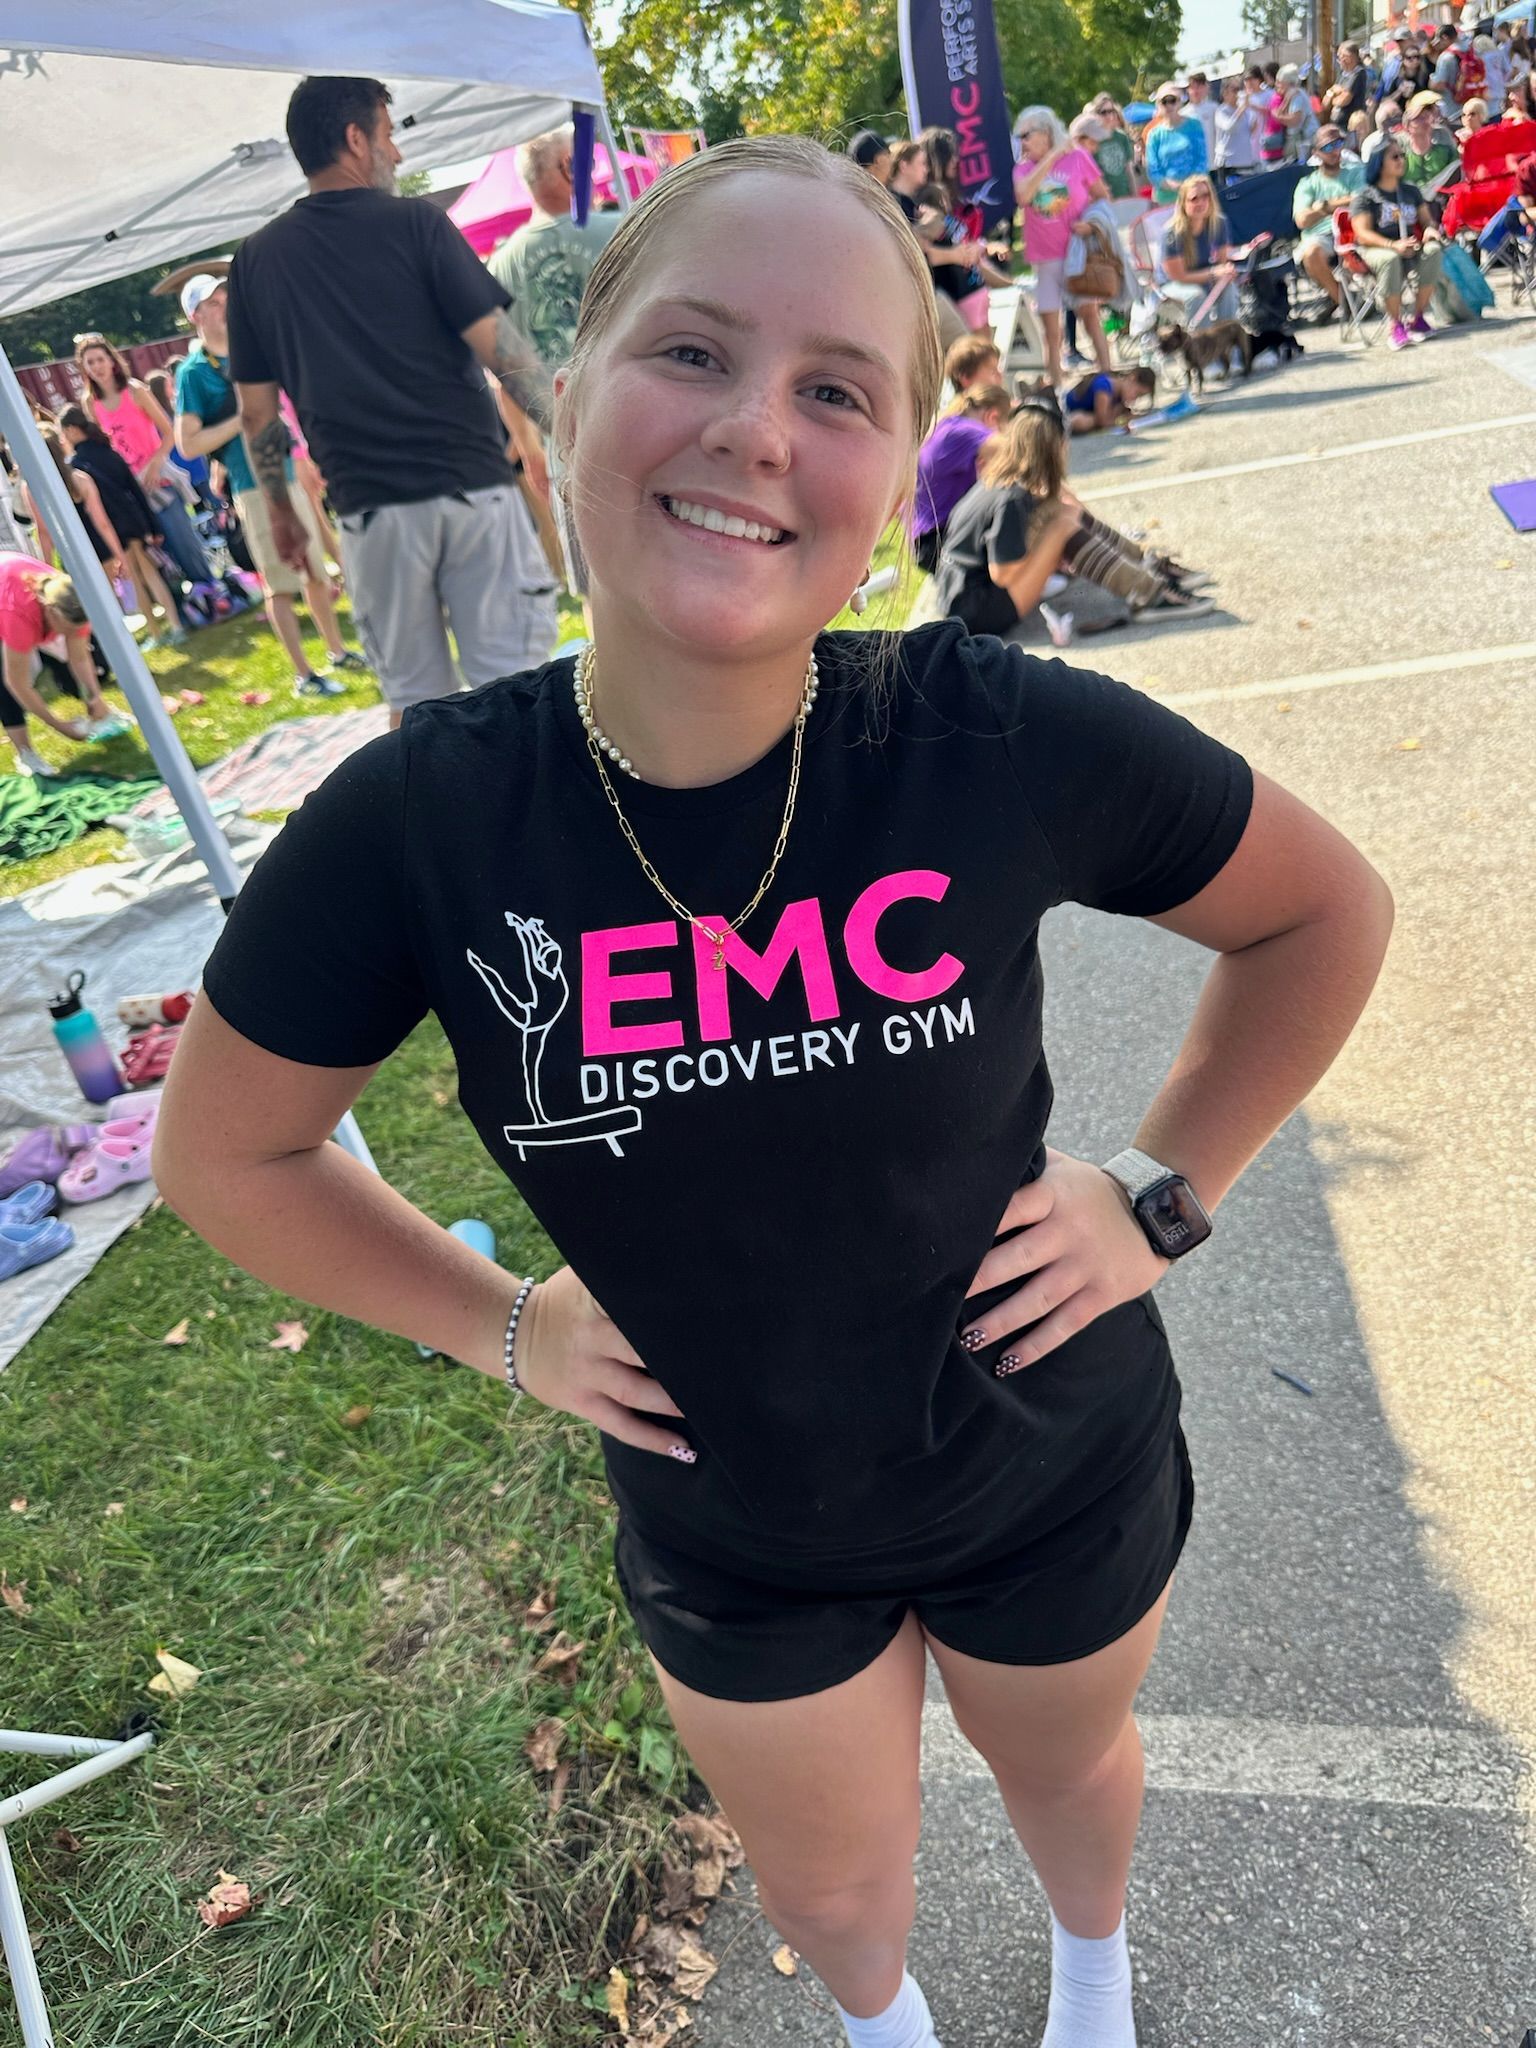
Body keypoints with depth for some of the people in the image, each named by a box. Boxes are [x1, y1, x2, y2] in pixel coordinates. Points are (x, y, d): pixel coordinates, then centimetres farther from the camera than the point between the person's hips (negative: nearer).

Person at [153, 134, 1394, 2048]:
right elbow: (224, 1150, -6)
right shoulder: (416, 820, -24)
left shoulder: (1015, 742, -26)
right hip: (731, 1532, 1)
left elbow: (1324, 909, -6)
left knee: (1065, 1762, 33)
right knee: (831, 1886, 29)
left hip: (1059, 1471, 0)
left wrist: (1165, 1190, -9)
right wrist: (499, 1325, -6)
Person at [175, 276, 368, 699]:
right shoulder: (192, 372, -7)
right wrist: (243, 418, -16)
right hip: (254, 487, -7)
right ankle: (303, 676, 2)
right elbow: (188, 445, -14)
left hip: (287, 477, 7)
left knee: (316, 572, 14)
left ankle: (338, 652, 27)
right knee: (281, 586, -4)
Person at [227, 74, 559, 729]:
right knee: (507, 681, 1)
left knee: (414, 695, 10)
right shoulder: (414, 222, 0)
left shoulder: (256, 258, 10)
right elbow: (499, 347, -8)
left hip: (370, 509, 3)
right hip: (470, 487, -3)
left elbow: (256, 411, 10)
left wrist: (280, 509, 21)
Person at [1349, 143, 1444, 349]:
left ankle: (1418, 318, -19)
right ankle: (1396, 326, -31)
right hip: (1374, 249, -5)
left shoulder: (1411, 191, 16)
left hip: (1408, 247, 5)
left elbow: (1426, 219, 17)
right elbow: (1363, 234, -12)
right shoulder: (1365, 196, -1)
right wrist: (1393, 245, -27)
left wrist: (1430, 229, -10)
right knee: (1390, 259, -39)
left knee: (1432, 250, -27)